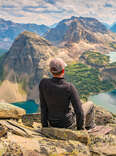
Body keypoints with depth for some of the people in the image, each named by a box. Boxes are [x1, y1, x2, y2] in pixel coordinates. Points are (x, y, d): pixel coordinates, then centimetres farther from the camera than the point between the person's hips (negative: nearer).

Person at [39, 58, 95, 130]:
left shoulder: (43, 83, -20)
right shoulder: (70, 87, -30)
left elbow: (43, 105, -11)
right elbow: (79, 112, -27)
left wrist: (45, 125, 0)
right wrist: (80, 130, -10)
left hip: (52, 122, 4)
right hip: (68, 123, -4)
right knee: (90, 105, 21)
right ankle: (89, 126, 47)